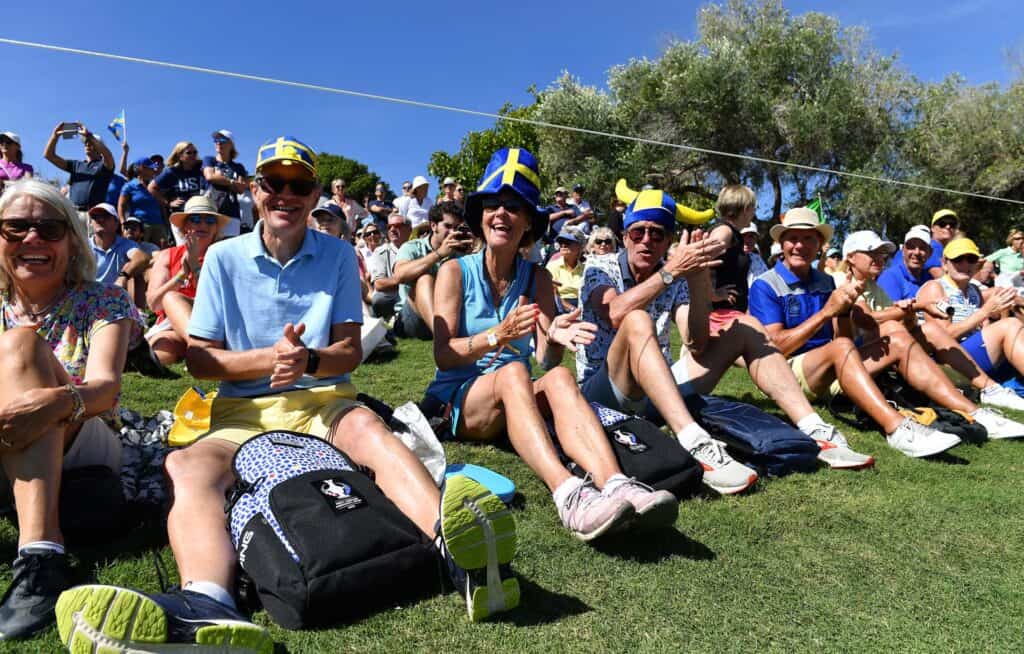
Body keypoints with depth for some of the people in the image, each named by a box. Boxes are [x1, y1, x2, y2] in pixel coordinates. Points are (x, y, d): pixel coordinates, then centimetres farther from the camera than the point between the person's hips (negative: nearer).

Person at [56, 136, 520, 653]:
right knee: (187, 466, -31)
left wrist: (307, 361, -19)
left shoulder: (338, 255, 8)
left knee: (367, 426, -35)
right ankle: (208, 605, -59)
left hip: (322, 401, 0)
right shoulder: (224, 257, 8)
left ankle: (454, 544, -60)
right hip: (243, 410, 1)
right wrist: (269, 359, -13)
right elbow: (197, 358, 6)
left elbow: (350, 352, 5)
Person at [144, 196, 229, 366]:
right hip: (168, 327, 3)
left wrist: (195, 265, -9)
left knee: (171, 297, -33)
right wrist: (182, 273, -8)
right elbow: (153, 303, 3)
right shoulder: (167, 256, 18)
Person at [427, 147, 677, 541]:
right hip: (457, 400, -2)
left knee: (559, 377, -29)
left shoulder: (538, 278, 5)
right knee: (512, 371, -34)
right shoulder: (456, 271, -2)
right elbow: (443, 355, -10)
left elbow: (547, 360, -4)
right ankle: (568, 495, -55)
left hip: (517, 404, 3)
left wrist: (554, 339, -27)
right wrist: (497, 337, -27)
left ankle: (616, 485, -50)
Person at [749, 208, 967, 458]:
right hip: (787, 373, -6)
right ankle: (898, 429, -44)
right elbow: (776, 346, -16)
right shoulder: (765, 286, -5)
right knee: (841, 348, -32)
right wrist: (827, 311, -19)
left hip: (831, 375, 7)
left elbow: (845, 339, 9)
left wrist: (844, 309, -11)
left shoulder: (825, 282, 13)